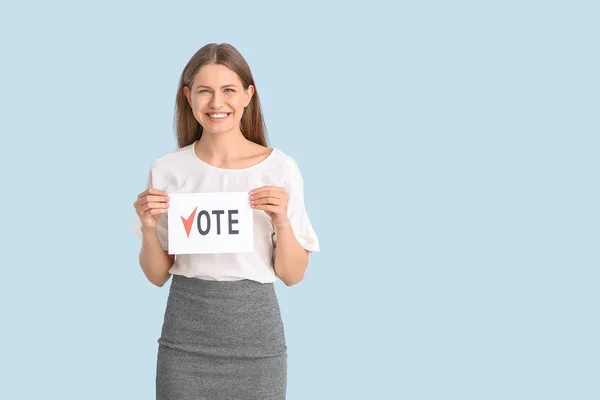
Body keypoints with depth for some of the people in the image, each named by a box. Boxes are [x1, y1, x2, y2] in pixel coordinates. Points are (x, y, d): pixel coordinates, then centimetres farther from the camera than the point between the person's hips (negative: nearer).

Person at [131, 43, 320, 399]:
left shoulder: (280, 168, -5)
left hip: (254, 329, -1)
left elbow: (293, 275, -1)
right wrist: (149, 227, -12)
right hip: (185, 333, 1)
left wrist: (282, 220, -17)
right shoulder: (168, 169, -1)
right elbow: (158, 275, 5)